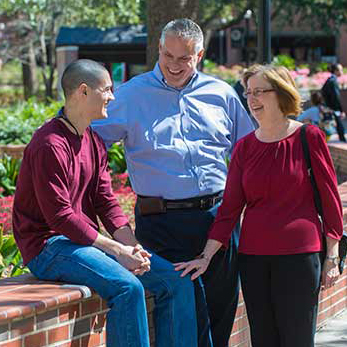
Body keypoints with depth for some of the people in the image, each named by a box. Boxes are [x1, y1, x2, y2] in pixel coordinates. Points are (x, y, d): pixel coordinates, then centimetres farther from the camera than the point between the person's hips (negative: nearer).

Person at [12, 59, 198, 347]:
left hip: (88, 241, 9)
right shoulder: (50, 145, -16)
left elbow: (106, 201, 11)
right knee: (128, 287, -32)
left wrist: (133, 246, -6)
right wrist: (117, 251, -19)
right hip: (49, 247, -9)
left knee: (176, 281, -1)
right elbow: (60, 217, -20)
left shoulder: (94, 140, 14)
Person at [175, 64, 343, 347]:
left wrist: (332, 256, -2)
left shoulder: (309, 137, -3)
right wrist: (206, 257, 0)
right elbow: (230, 207, 7)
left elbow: (330, 198, 0)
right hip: (253, 257, 4)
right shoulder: (245, 147, 7)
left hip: (299, 254, -4)